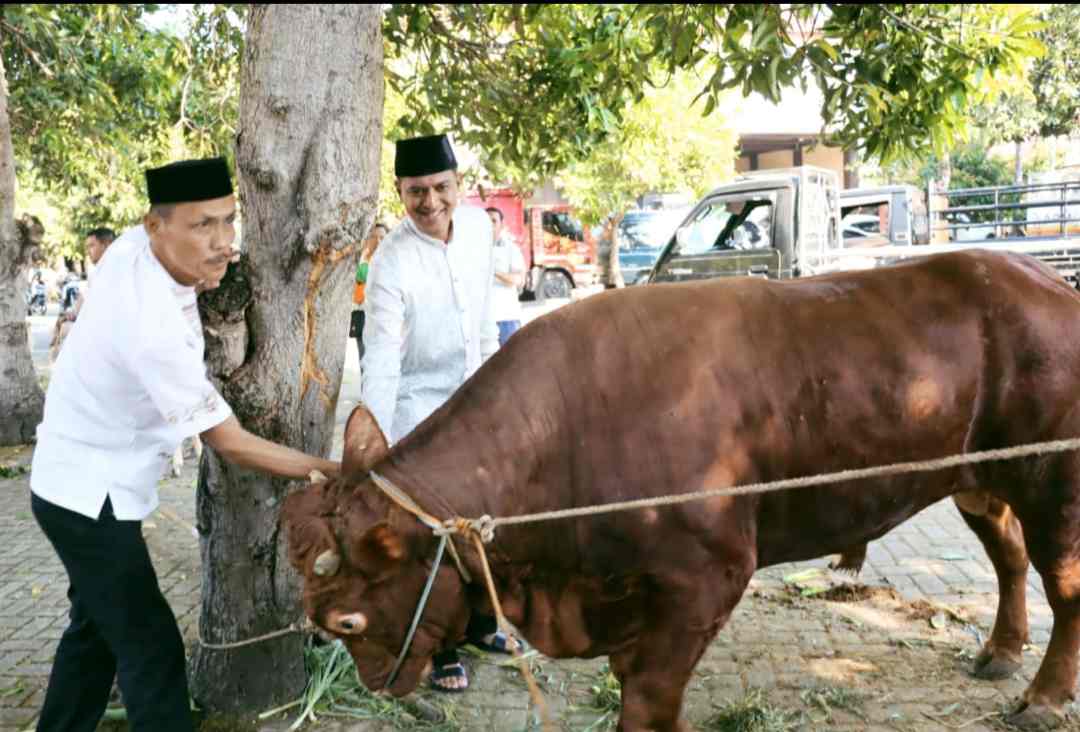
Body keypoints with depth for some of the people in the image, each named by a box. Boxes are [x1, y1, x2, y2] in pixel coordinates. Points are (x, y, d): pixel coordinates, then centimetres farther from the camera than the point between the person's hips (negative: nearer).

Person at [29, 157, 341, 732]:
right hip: (90, 497, -9)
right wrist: (330, 471, -17)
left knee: (97, 626, 21)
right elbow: (231, 444, -23)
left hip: (78, 482, 9)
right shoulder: (153, 327, -33)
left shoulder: (132, 246, -10)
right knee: (151, 646, -4)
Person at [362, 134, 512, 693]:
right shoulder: (391, 264, -24)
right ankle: (439, 649, 20)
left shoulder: (478, 225, -6)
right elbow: (381, 366, -27)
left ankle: (477, 621, 38)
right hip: (419, 406, -6)